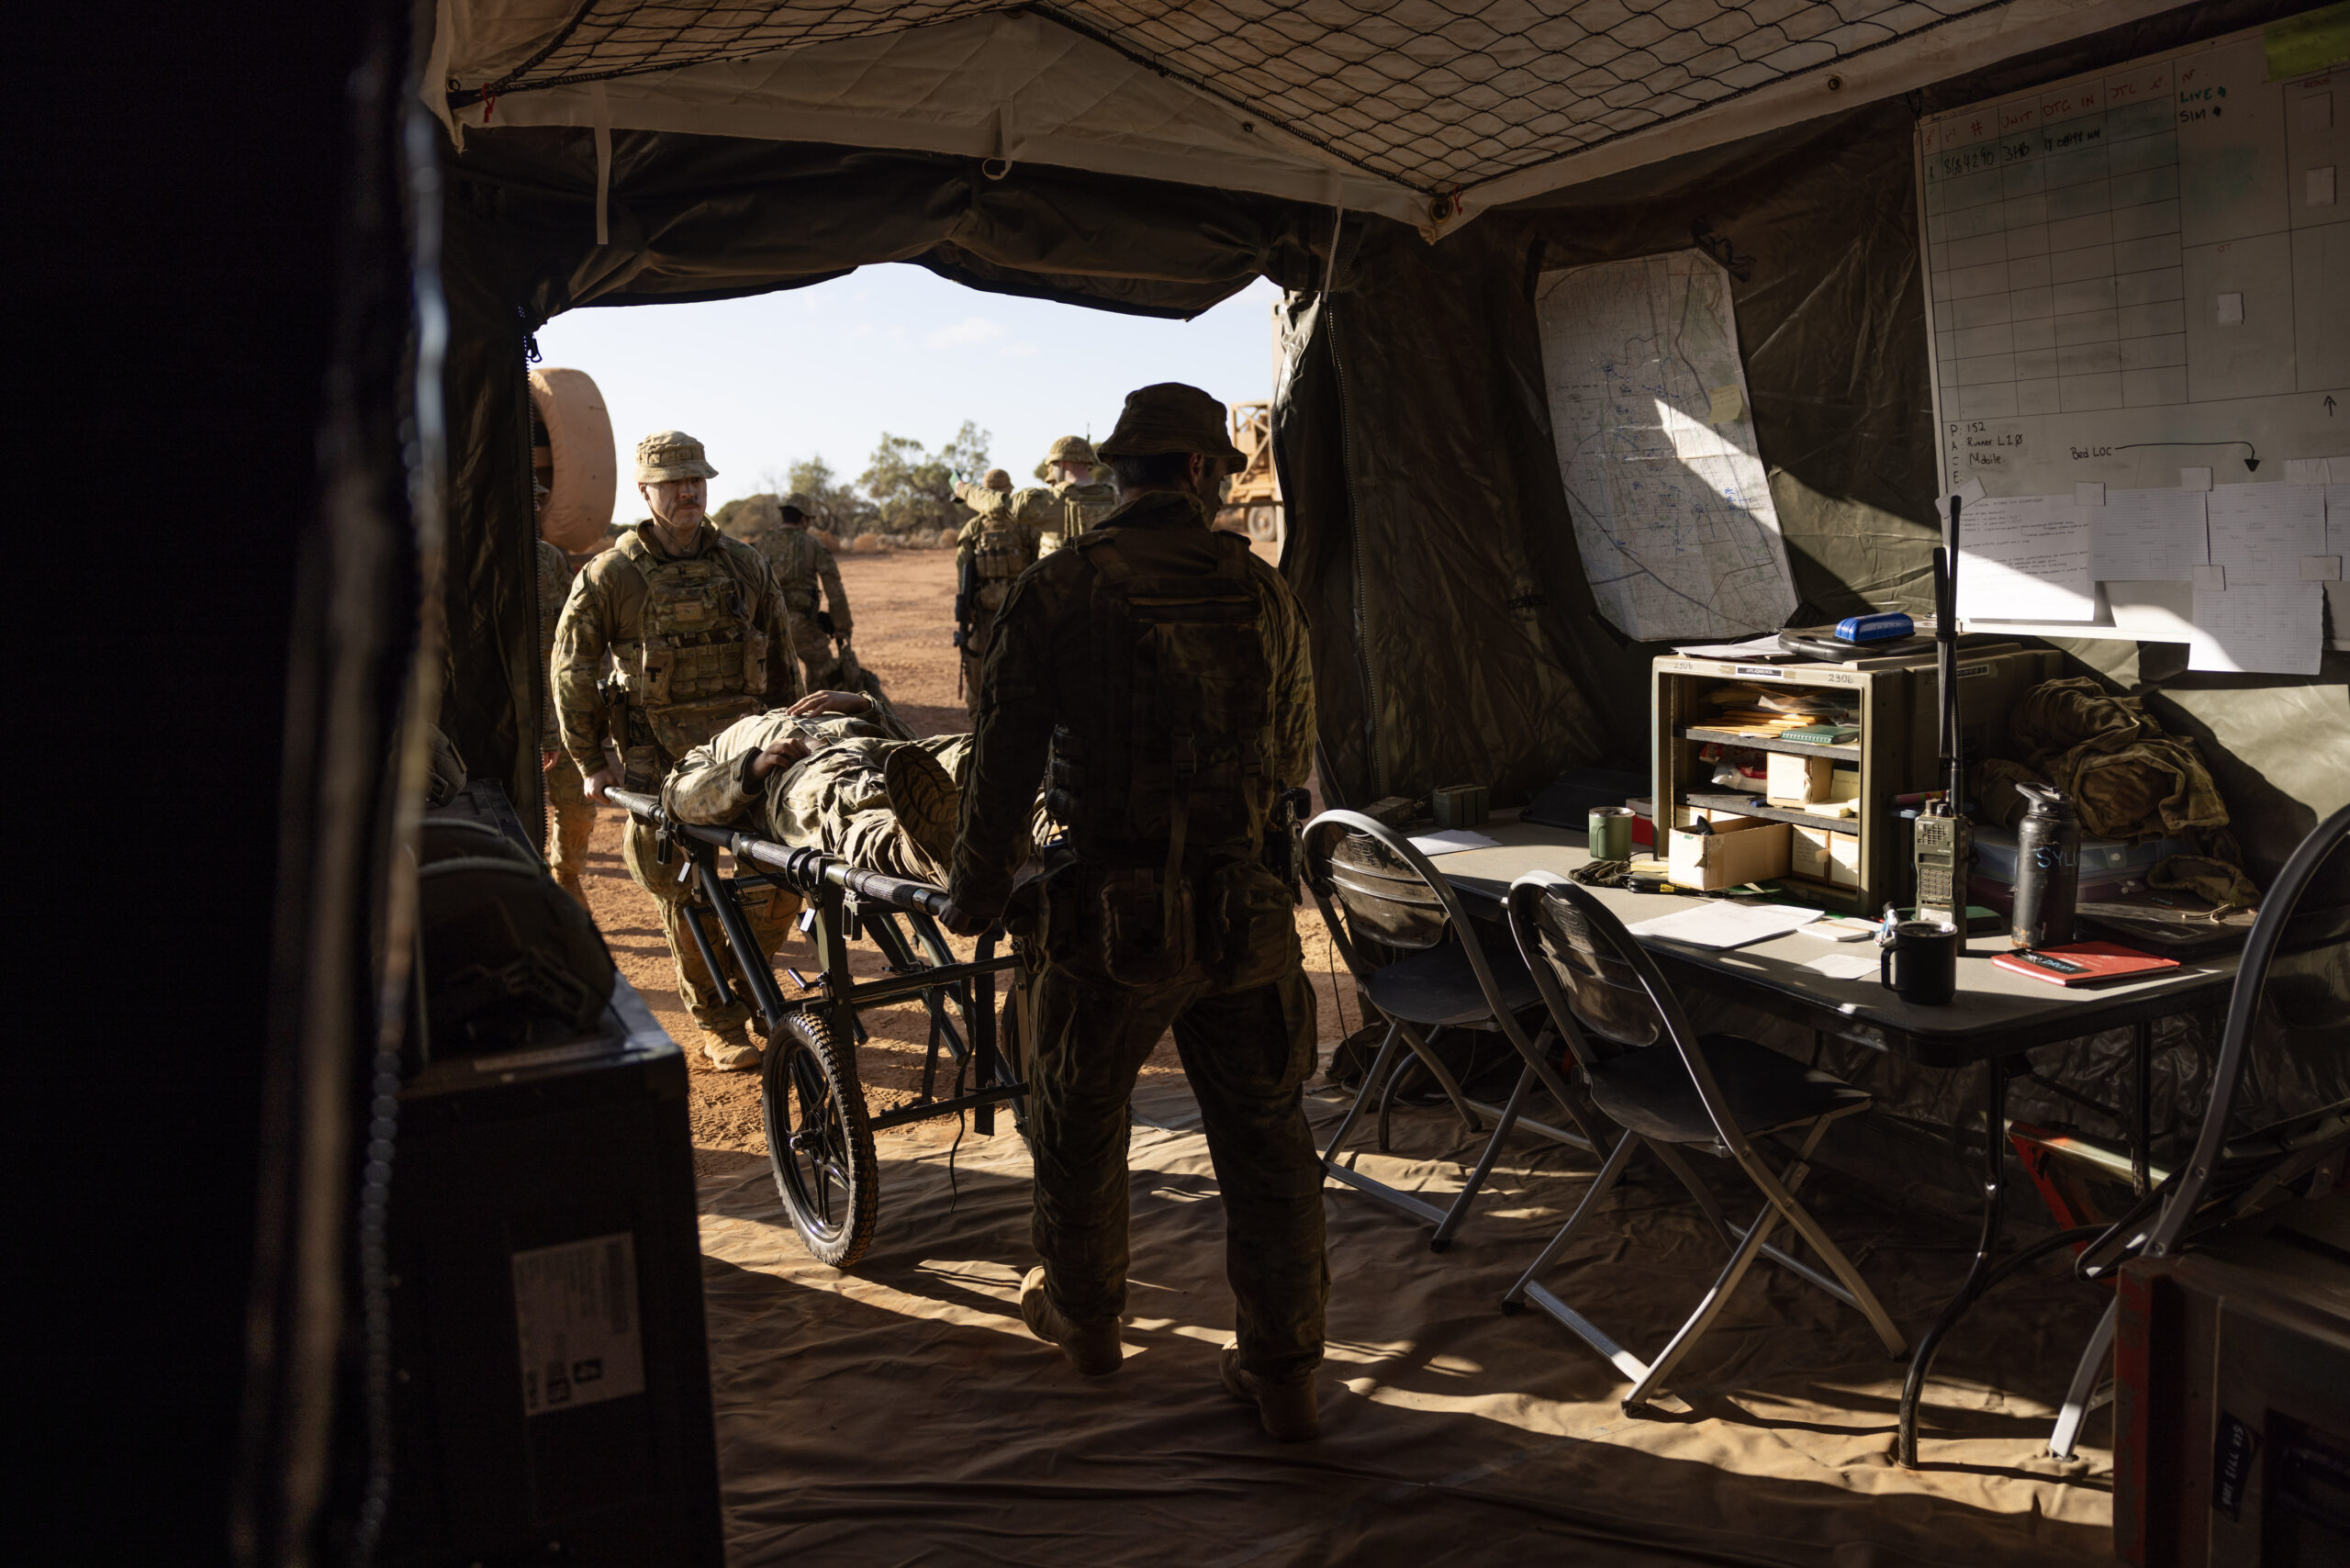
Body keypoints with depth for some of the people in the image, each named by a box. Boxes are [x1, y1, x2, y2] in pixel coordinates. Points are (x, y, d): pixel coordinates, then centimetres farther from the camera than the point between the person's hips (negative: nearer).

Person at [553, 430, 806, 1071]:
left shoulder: (744, 566, 9)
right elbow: (572, 670, 3)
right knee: (687, 895, 1)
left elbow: (781, 659, 17)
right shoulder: (610, 575, -2)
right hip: (660, 756, -3)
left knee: (783, 877, -2)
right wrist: (592, 763, 2)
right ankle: (719, 1025, 16)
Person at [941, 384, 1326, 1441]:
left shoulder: (1056, 592, -7)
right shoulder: (1262, 592, 2)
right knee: (1265, 1137, 12)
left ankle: (1082, 1315, 38)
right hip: (1244, 913, 2)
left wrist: (975, 897, 8)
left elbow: (1003, 761, -5)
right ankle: (1283, 1371, 19)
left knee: (1079, 1122, 19)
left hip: (1111, 912, -2)